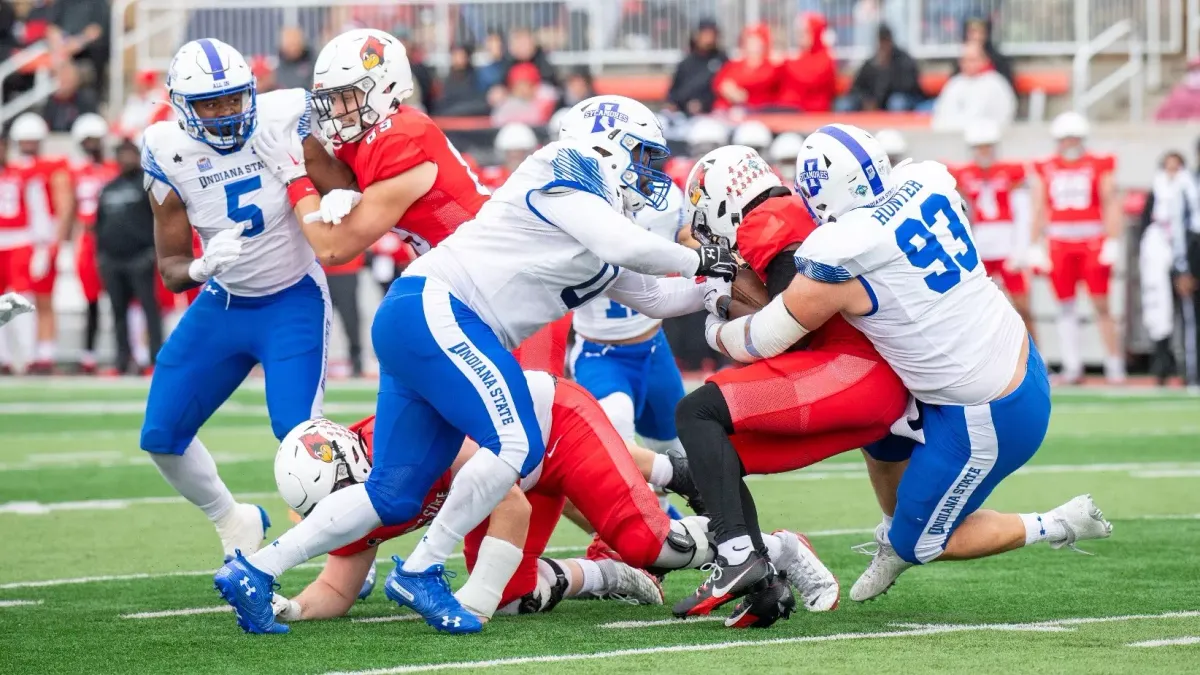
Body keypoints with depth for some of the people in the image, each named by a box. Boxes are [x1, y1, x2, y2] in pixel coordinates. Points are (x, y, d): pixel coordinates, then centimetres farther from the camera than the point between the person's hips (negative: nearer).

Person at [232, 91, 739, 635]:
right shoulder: (566, 171, -4)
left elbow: (652, 297, 31)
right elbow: (628, 247, -16)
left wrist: (721, 288, 24)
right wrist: (700, 260, -3)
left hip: (415, 325, 10)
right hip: (432, 309, -10)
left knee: (394, 496, 6)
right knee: (517, 447, -18)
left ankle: (254, 570, 7)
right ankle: (421, 572, -10)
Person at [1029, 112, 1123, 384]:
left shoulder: (1099, 166, 1)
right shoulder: (1045, 170, 8)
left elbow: (1111, 205, -1)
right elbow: (1039, 211, 9)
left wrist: (1112, 243, -8)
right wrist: (1036, 248, 5)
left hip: (1093, 241, -2)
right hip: (1059, 243, 2)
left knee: (1101, 305, -4)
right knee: (1066, 307, 3)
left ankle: (1114, 363, 1)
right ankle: (1072, 366, 7)